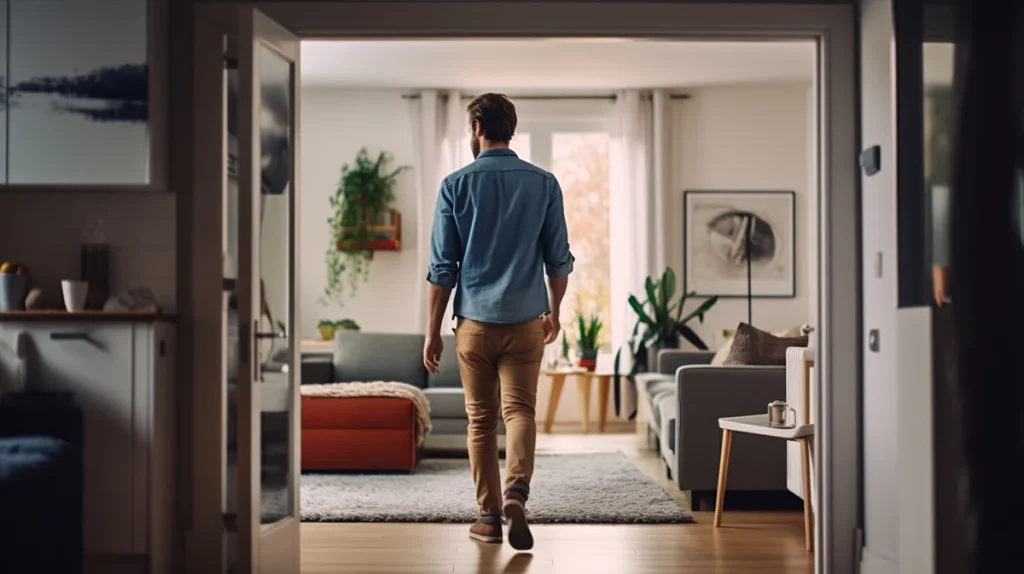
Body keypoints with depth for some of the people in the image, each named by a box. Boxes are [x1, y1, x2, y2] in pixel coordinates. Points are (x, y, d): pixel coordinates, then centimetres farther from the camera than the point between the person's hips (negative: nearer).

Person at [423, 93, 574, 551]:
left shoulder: (456, 185, -3)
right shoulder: (543, 183, 1)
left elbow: (441, 267, -4)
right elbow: (559, 259, 4)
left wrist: (432, 331, 3)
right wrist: (555, 311, 19)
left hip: (474, 321, -1)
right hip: (525, 320, 1)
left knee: (481, 419, 10)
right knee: (520, 410, 3)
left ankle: (490, 516, 14)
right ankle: (516, 492, -21)